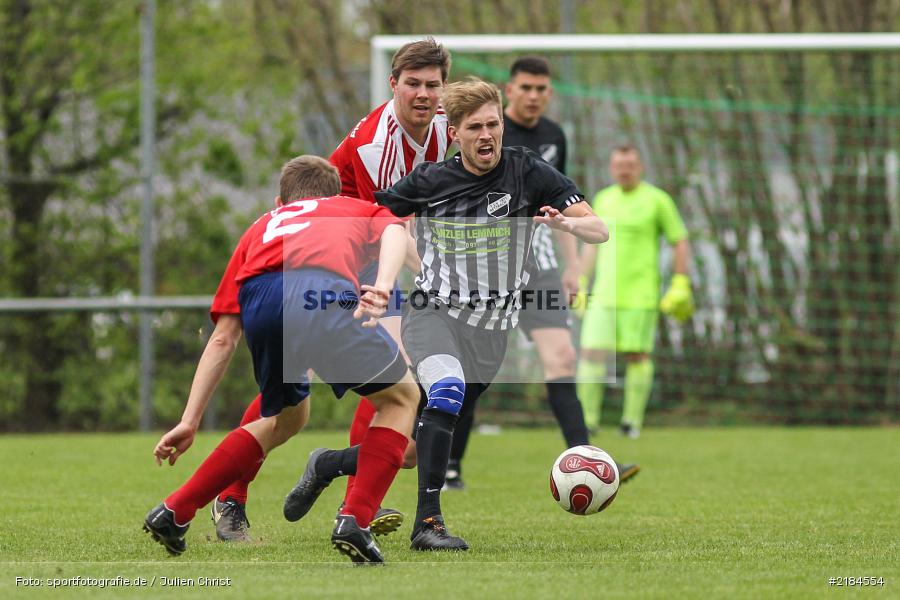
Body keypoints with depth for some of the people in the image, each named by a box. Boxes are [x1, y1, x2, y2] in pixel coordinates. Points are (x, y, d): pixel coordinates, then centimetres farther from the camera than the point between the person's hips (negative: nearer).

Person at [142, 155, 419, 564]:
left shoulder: (263, 227, 40)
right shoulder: (362, 210, 38)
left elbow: (222, 339, 33)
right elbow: (394, 232, 10)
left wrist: (190, 422, 33)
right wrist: (382, 285, -9)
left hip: (258, 303, 4)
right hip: (324, 292, -4)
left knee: (286, 418, 31)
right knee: (401, 396, 20)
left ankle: (173, 513, 30)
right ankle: (355, 522, 4)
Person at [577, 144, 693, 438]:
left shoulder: (657, 200, -1)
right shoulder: (603, 200, 13)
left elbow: (681, 242, 2)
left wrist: (680, 285, -4)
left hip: (641, 295, -4)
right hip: (604, 295, 4)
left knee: (637, 355, -1)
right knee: (591, 352, -6)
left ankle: (633, 421, 9)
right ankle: (587, 420, -1)